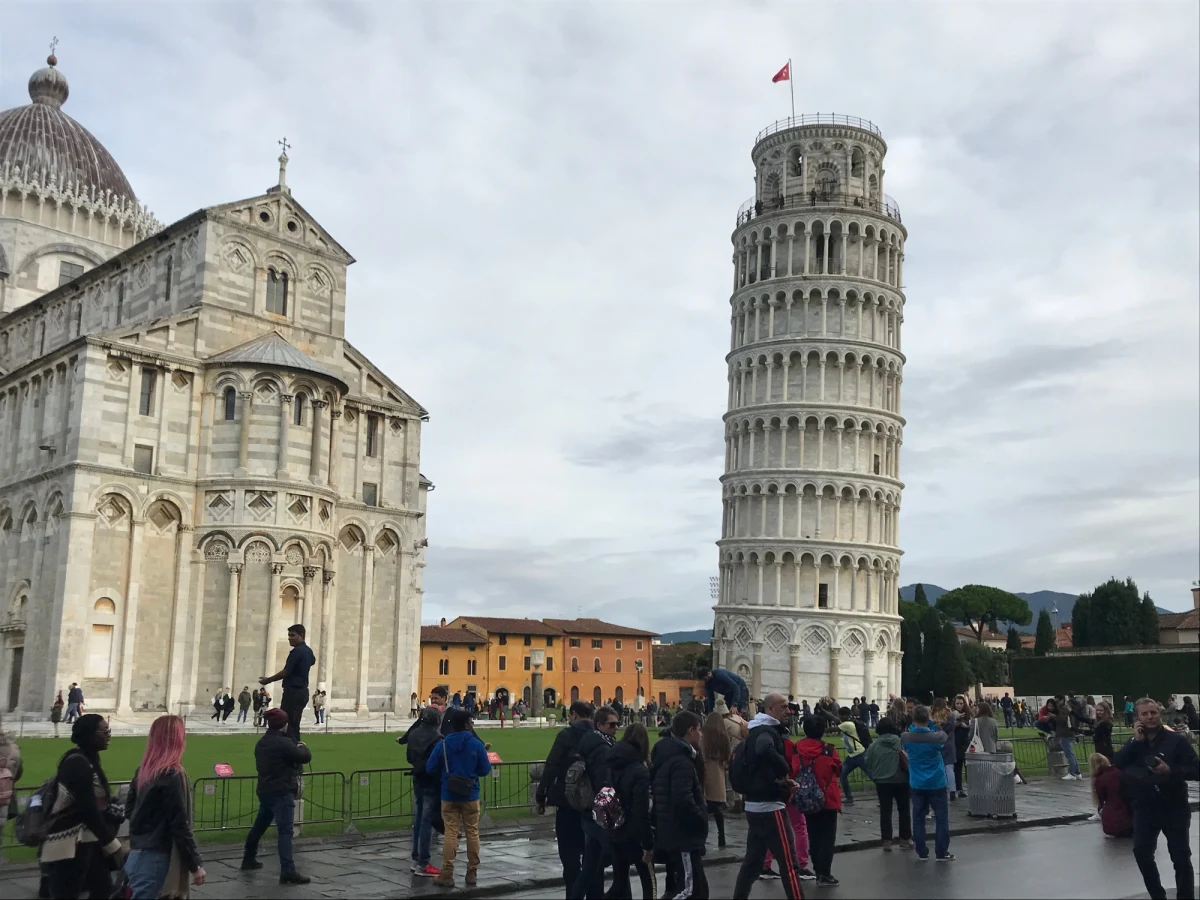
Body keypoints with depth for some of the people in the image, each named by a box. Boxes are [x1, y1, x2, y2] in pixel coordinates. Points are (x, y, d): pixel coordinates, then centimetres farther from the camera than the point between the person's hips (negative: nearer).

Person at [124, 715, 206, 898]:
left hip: (136, 854, 8)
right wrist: (196, 864, -13)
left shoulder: (143, 770, 7)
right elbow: (180, 825, -18)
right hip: (153, 858, -8)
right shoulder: (172, 775, -18)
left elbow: (130, 807, 18)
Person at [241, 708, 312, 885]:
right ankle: (287, 871, -19)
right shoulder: (284, 743, -17)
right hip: (282, 793, -9)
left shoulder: (261, 742, 11)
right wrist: (302, 747, 7)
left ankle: (249, 859, 38)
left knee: (259, 826, 23)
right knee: (285, 831, -13)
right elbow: (306, 757, -13)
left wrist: (295, 746, 11)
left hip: (265, 791, 9)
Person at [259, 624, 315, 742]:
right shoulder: (308, 651, 13)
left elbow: (285, 672, -17)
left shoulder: (296, 651, -16)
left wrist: (268, 680, -6)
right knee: (294, 725, 12)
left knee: (285, 725, -8)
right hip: (303, 691, 10)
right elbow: (313, 661, 36)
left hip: (293, 692, -10)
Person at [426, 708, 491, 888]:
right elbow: (485, 770, -5)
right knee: (472, 833, 10)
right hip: (471, 795, 0)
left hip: (449, 796, 0)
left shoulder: (442, 745, -7)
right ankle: (472, 873, 16)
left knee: (451, 834, 3)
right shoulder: (476, 744, -9)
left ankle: (447, 875, 3)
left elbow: (430, 768, -4)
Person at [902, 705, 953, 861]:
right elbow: (946, 736, 6)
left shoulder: (905, 737, -10)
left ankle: (922, 852, 12)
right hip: (936, 783, -2)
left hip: (917, 784, 2)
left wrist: (915, 722, 5)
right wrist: (931, 723, 5)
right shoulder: (936, 737, -17)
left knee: (918, 818, 9)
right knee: (941, 818, 6)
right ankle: (942, 853, 8)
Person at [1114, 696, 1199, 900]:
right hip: (1144, 808, 4)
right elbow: (1117, 764, -11)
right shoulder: (1134, 742, 4)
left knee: (1180, 856, 4)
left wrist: (1170, 770, -28)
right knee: (1141, 852, 6)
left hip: (1174, 808, -4)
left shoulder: (1177, 740, -11)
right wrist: (1136, 741, -16)